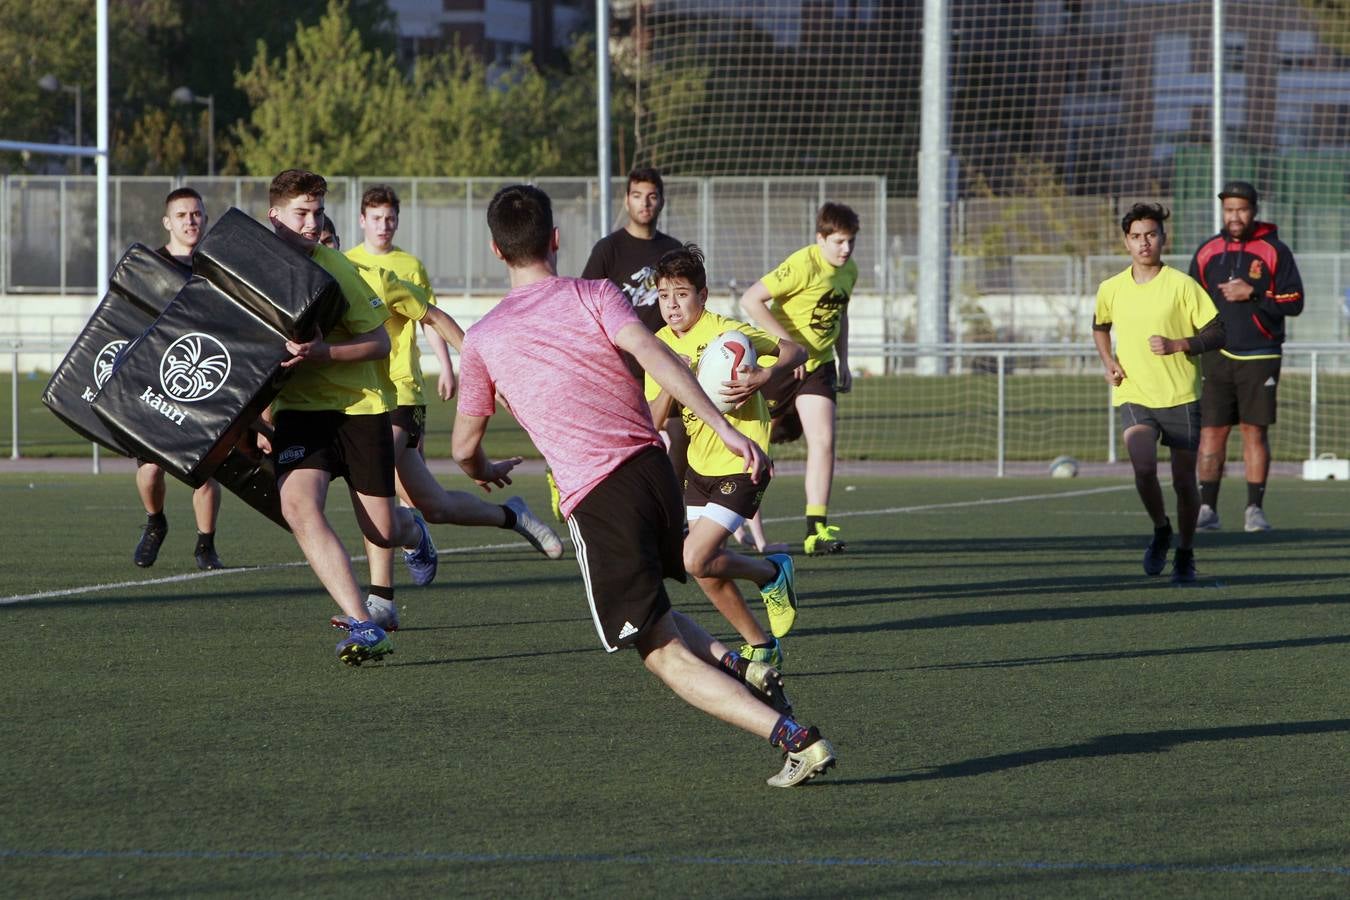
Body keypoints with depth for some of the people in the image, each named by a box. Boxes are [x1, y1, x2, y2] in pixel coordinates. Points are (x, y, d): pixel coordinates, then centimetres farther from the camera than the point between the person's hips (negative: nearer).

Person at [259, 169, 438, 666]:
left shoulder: (334, 268, -10)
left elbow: (379, 342, -9)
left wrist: (324, 351, -26)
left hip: (360, 405, -2)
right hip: (299, 410, 2)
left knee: (384, 531, 3)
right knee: (297, 504, -25)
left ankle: (414, 533, 46)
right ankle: (363, 626, -25)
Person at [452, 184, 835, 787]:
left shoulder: (482, 340, 8)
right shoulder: (594, 296, 7)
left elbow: (463, 448, 16)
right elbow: (652, 354, -11)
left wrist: (483, 471, 41)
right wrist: (724, 428, -17)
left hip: (595, 501, -4)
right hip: (652, 466, 4)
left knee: (666, 655, -2)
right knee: (651, 614, 30)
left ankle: (794, 737, -18)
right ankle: (737, 666, 2)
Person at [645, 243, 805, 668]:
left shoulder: (724, 331, -16)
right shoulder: (661, 345, 2)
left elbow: (795, 351, -12)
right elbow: (652, 420, -3)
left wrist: (763, 377, -30)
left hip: (741, 464, -7)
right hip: (700, 467, 7)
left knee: (696, 561, -17)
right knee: (708, 569, 8)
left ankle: (772, 573, 10)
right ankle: (760, 646, 25)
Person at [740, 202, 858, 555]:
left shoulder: (849, 270, 3)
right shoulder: (803, 265, -22)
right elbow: (751, 300, -27)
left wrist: (843, 362, 16)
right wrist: (787, 344, -29)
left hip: (818, 365, 5)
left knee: (823, 440, -10)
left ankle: (816, 530, -12)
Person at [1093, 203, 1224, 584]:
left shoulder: (1182, 286, -5)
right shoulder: (1111, 290, 5)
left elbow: (1217, 333, -3)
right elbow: (1100, 326, 26)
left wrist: (1177, 345, -17)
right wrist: (1108, 362, 10)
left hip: (1180, 396, -1)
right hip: (1134, 395, 1)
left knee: (1184, 478, 3)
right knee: (1143, 466, -21)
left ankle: (1185, 554, 23)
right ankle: (1160, 530, 6)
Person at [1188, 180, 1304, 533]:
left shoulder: (1274, 251, 0)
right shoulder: (1207, 252, 9)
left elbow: (1294, 302, -5)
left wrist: (1252, 295, -15)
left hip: (1260, 356, -2)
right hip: (1216, 356, 2)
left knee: (1255, 431, 0)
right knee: (1211, 430, -4)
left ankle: (1255, 509, 5)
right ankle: (1207, 508, -3)